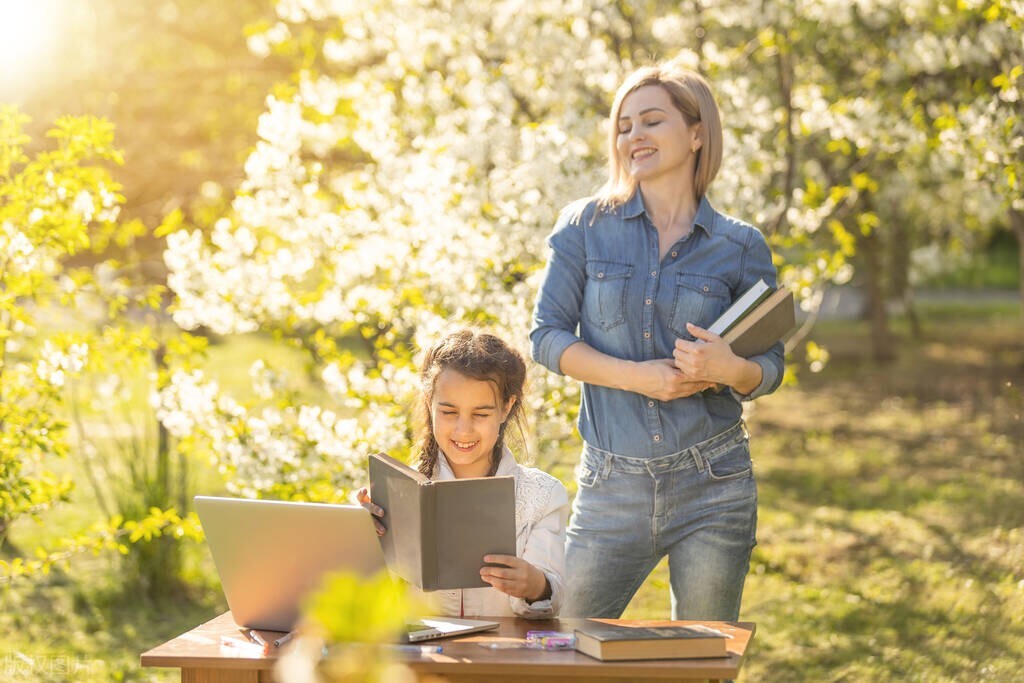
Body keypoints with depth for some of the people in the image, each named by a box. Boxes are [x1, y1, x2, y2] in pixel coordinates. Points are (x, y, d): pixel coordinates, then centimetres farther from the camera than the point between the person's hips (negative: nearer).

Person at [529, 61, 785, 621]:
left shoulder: (740, 247, 2)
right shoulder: (586, 227, 3)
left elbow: (771, 367, 5)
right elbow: (546, 337, -1)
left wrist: (730, 368, -19)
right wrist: (637, 376, -15)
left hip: (712, 484, 0)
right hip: (613, 485, 0)